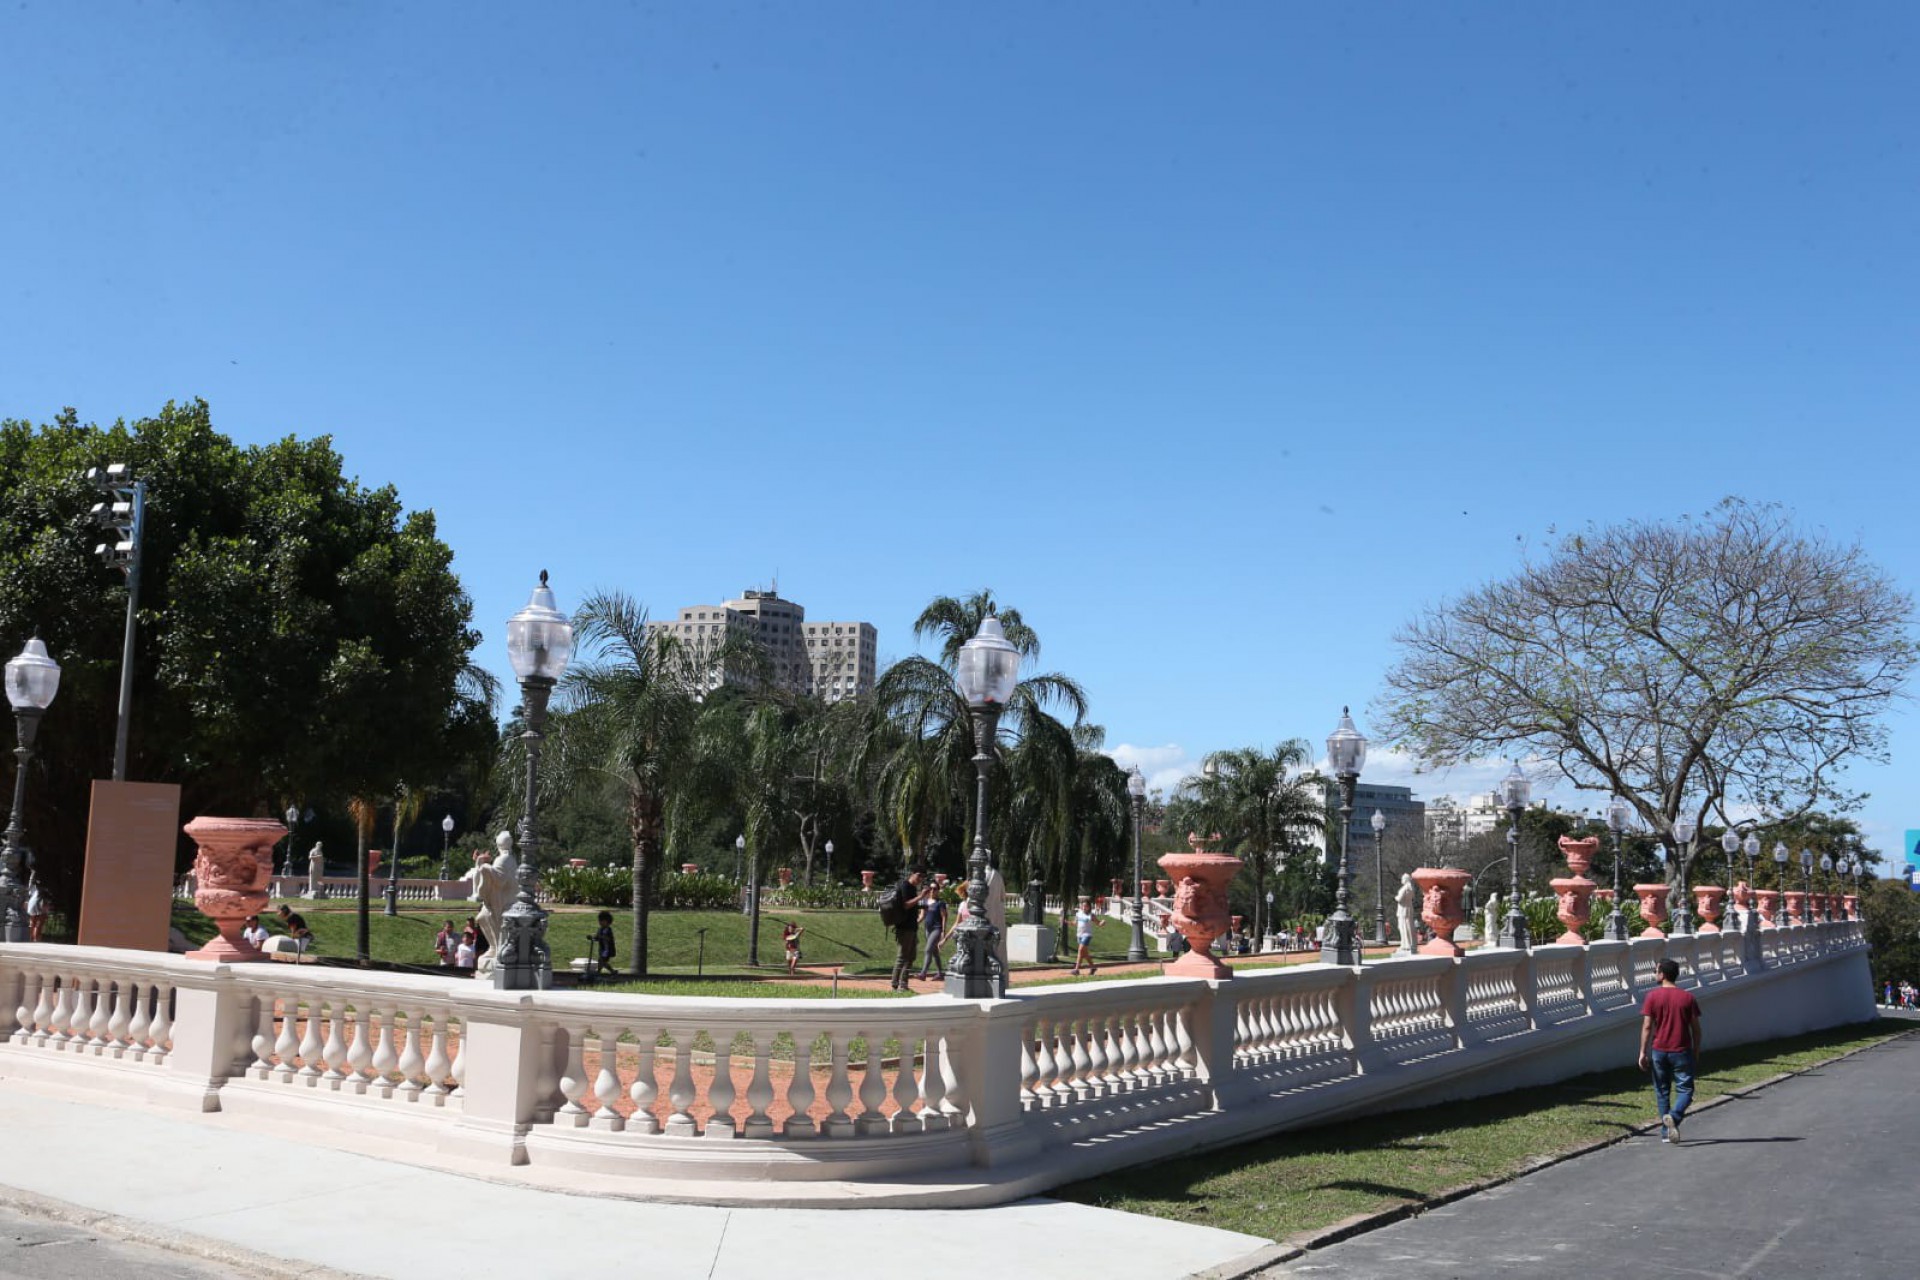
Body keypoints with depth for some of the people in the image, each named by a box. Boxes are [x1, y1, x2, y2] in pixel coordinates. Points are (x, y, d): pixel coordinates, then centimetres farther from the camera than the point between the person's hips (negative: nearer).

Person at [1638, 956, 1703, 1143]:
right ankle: (1674, 1116, -23)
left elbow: (1646, 1026, -8)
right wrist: (1696, 1050, 13)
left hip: (1659, 1051, 0)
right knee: (1685, 1089, 4)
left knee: (1662, 1092, 11)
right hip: (1682, 1051, 0)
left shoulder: (1653, 996, -5)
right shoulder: (1687, 997, -1)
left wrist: (1643, 1052, -5)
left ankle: (1666, 1132, 12)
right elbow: (1695, 1027, 1)